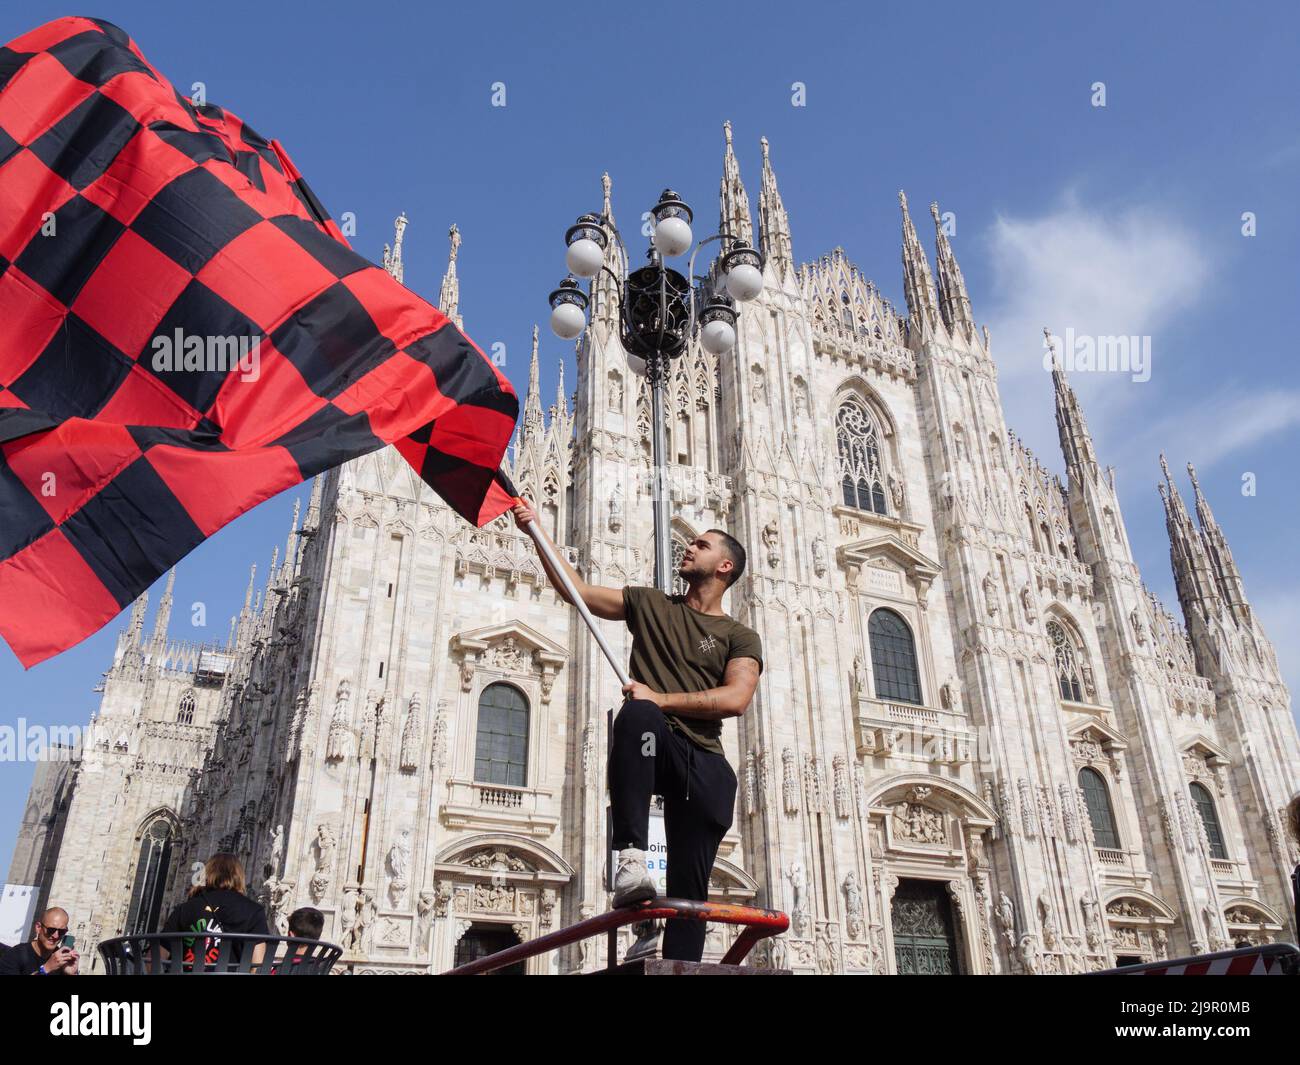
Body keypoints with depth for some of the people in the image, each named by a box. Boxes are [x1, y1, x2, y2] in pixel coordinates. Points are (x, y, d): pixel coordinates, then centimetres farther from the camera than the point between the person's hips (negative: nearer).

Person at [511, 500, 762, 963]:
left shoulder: (740, 638, 13)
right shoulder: (650, 604, 19)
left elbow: (735, 699, -4)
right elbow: (577, 589, 15)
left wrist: (660, 699, -11)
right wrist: (536, 529, 10)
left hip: (703, 761, 1)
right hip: (651, 747, 0)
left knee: (689, 887, -7)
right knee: (636, 714, -37)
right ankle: (631, 856, -42)